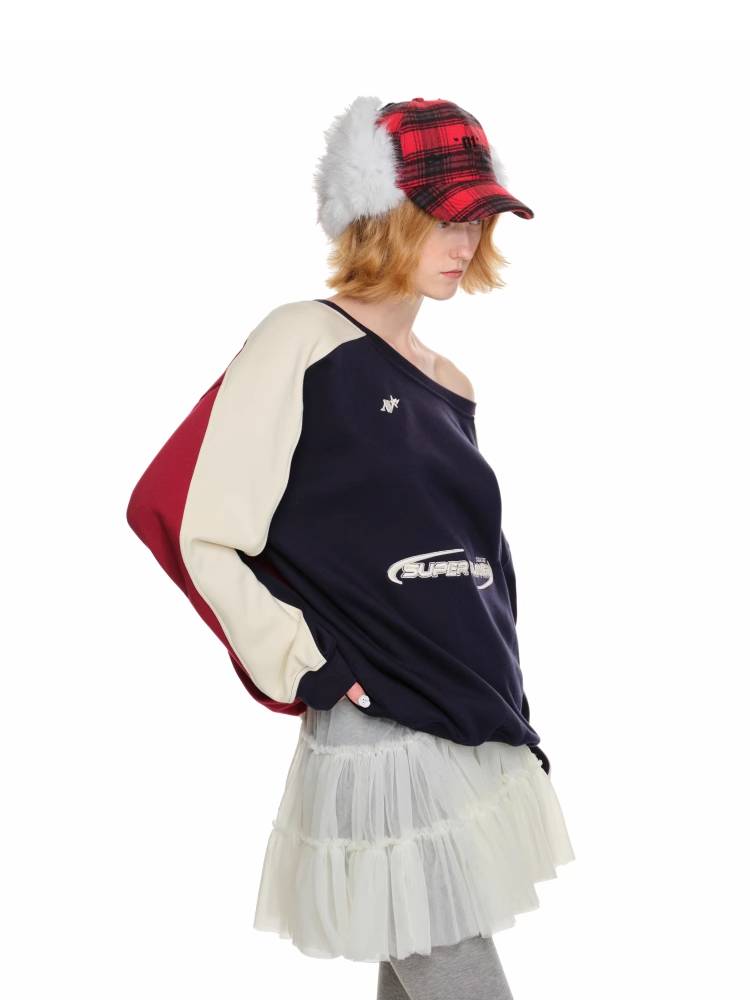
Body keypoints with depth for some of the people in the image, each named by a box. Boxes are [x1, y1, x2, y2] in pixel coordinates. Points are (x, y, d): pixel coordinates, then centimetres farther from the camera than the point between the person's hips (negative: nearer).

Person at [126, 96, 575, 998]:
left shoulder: (448, 386, 14)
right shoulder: (304, 344, -8)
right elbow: (180, 519, -13)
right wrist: (306, 671, -13)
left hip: (476, 736, 7)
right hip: (381, 739, -7)